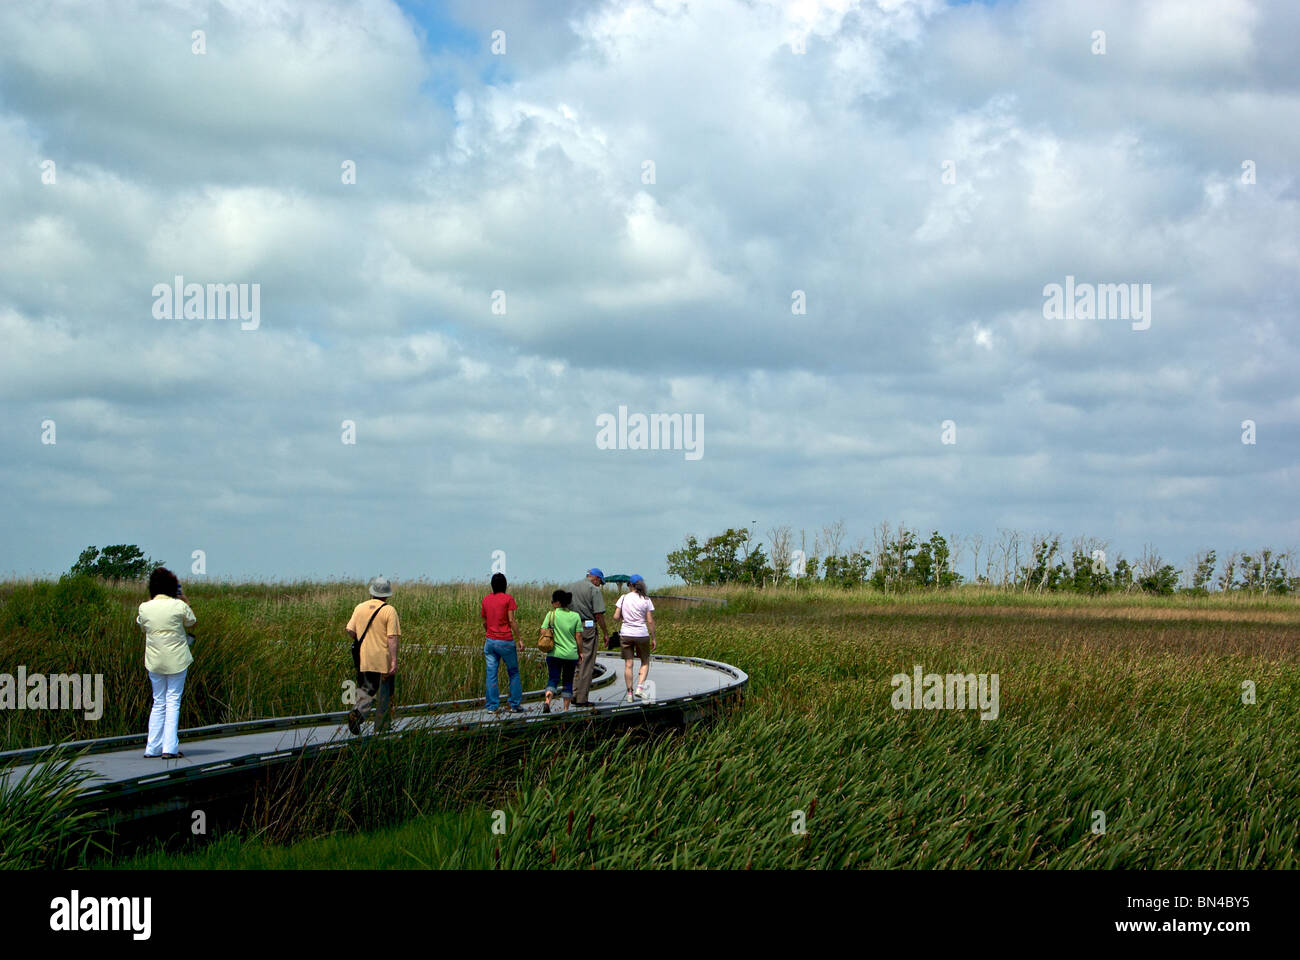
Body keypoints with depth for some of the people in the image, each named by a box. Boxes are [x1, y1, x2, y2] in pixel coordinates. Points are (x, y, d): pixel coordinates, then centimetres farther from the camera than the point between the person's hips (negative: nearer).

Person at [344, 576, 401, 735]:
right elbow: (392, 637, -14)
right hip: (384, 660, -4)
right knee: (385, 696, 7)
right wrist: (394, 661, -15)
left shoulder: (360, 607, 4)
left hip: (363, 660, 4)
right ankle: (381, 729, 10)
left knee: (365, 690, 12)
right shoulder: (389, 610, -8)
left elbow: (349, 630, 2)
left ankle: (357, 713, -16)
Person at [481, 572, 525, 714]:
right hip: (506, 641, -4)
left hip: (490, 641, 4)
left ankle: (492, 706, 5)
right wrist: (520, 639, -6)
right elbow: (511, 621, -11)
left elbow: (484, 622, 13)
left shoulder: (486, 600, 6)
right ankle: (515, 705, 10)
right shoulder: (508, 598, -7)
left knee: (491, 674, 5)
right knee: (514, 673, 9)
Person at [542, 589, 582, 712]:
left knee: (552, 679, 1)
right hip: (571, 654, 1)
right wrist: (580, 653, 10)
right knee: (568, 681, 13)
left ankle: (547, 702, -23)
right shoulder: (575, 616, 1)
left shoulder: (551, 615, -5)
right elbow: (578, 637, 1)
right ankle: (566, 708, 13)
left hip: (554, 653, -1)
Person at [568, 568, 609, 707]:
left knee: (577, 662, 14)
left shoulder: (572, 588, 14)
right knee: (587, 664, -2)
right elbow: (598, 614, -12)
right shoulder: (594, 590, -7)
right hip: (588, 626, -6)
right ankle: (582, 699, -2)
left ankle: (574, 695, 10)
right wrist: (605, 633, -3)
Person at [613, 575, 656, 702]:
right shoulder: (646, 600, -4)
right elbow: (650, 621, -5)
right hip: (641, 634, -1)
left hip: (626, 634, 1)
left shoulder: (623, 598, -2)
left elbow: (616, 617, -4)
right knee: (645, 662, 15)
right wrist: (653, 638, 2)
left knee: (628, 664, 5)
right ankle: (640, 688, 0)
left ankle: (629, 694, 5)